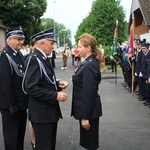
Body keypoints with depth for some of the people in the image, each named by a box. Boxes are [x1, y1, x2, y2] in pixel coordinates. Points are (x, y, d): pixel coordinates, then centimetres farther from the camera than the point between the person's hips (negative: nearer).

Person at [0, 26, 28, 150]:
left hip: (22, 102, 9)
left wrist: (26, 100, 12)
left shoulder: (19, 55, 9)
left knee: (20, 132, 21)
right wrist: (11, 105, -22)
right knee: (11, 135, 6)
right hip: (11, 104, -9)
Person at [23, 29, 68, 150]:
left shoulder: (43, 58, 11)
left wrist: (57, 84, 1)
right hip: (41, 112, -10)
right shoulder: (34, 60, -19)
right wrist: (55, 95, -24)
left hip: (50, 110, 10)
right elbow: (31, 88, -26)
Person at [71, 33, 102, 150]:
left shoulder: (89, 66, -22)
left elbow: (88, 93, -24)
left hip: (88, 110, -9)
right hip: (88, 109, 9)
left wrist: (84, 116, -21)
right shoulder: (90, 62, 8)